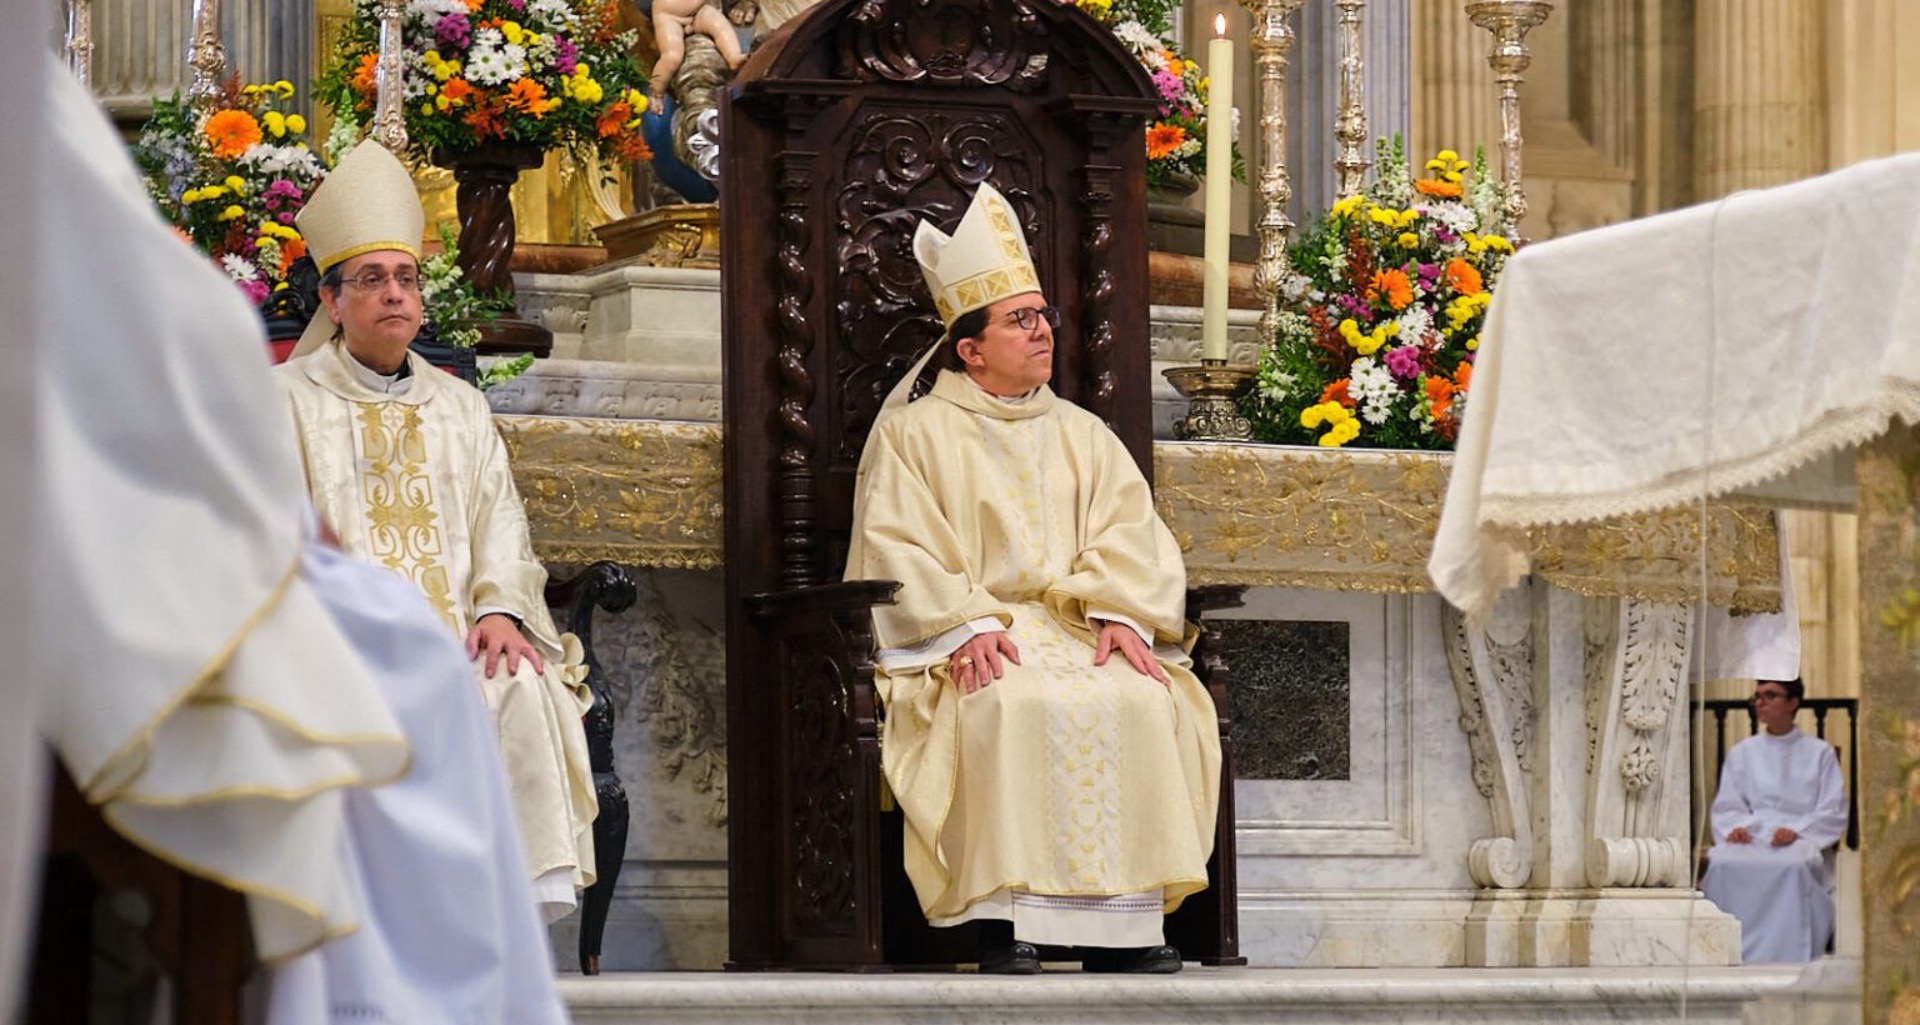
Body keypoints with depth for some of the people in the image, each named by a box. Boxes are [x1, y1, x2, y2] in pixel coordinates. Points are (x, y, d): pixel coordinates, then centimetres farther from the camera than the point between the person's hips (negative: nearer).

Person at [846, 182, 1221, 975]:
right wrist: (968, 625, -19)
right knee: (1013, 709, -36)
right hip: (967, 644, -4)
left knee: (1143, 702, -27)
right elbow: (900, 551, -3)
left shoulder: (1083, 436, 21)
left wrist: (1121, 616, -12)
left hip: (1081, 634, 4)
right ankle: (1006, 920, -37)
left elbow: (1128, 539, 9)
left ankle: (1126, 921, -27)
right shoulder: (913, 435, 9)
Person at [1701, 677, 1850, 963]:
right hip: (1750, 837, 2)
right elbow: (1726, 808, 14)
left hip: (1801, 840, -2)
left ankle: (1785, 959, -40)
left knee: (1794, 866, -40)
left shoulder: (1819, 752, 14)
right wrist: (1735, 828, -11)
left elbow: (1833, 813, 4)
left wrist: (1797, 831, -15)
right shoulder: (1742, 753, 22)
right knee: (1720, 863, -34)